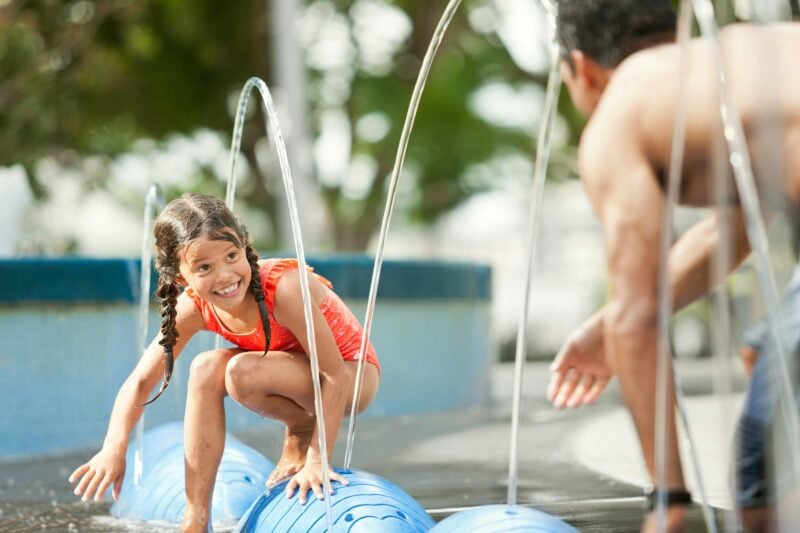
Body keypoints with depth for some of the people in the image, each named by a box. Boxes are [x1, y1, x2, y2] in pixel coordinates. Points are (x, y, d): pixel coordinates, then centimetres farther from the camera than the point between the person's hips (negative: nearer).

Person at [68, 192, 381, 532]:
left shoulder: (284, 289, -34)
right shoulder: (193, 308, -16)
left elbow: (334, 376, -29)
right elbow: (141, 380, -11)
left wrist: (317, 459, -28)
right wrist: (115, 447, -27)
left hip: (354, 375, -6)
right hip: (299, 374, 6)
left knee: (241, 372, -31)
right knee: (207, 368, -20)